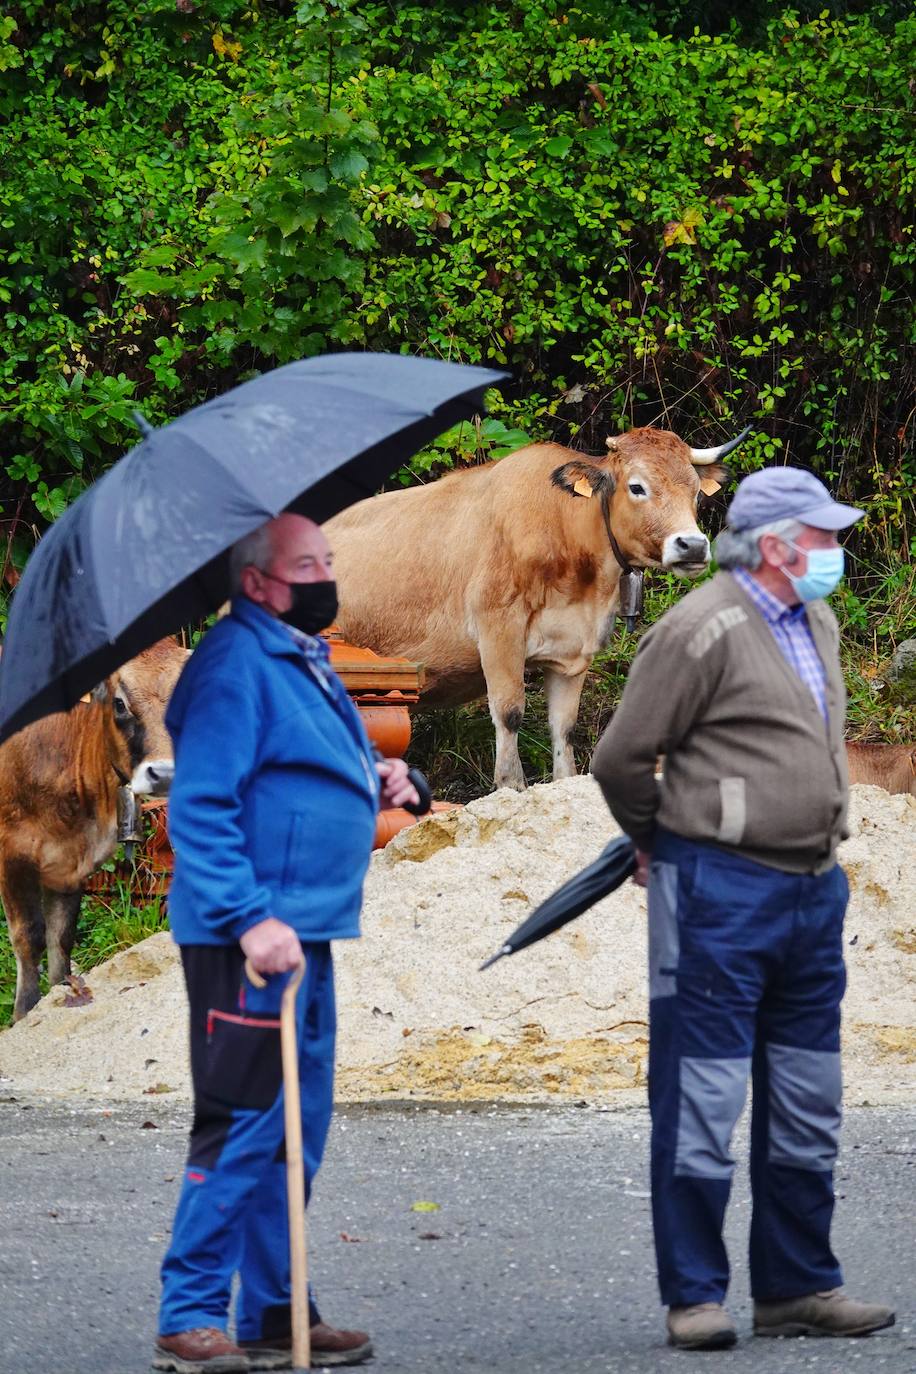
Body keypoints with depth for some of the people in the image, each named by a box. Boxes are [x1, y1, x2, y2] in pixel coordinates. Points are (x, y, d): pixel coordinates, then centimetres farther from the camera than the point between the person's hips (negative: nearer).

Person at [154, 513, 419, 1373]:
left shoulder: (305, 661, 18)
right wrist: (252, 918, -26)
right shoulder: (236, 664, -13)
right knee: (242, 1126, -9)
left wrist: (377, 781, 12)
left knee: (297, 1129, 13)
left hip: (306, 930, 10)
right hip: (250, 939, -10)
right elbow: (200, 807, -20)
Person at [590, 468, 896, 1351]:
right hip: (721, 893, -8)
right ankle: (693, 1296, 1)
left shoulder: (815, 625, 14)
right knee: (702, 1098, -4)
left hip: (812, 891, 8)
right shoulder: (704, 631, -13)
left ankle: (798, 1287, 21)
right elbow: (622, 757, -9)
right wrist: (662, 843, 6)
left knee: (806, 1106, 12)